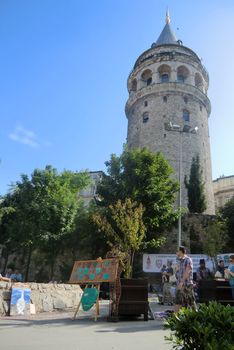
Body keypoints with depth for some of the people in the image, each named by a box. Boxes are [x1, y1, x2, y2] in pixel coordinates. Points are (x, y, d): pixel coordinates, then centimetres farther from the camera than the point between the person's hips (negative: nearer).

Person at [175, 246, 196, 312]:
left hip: (187, 284, -8)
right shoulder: (180, 261, 15)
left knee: (191, 300, 2)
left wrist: (182, 282, -23)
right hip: (180, 284, 8)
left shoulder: (188, 260, -10)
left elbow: (187, 272, -18)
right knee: (178, 301, 8)